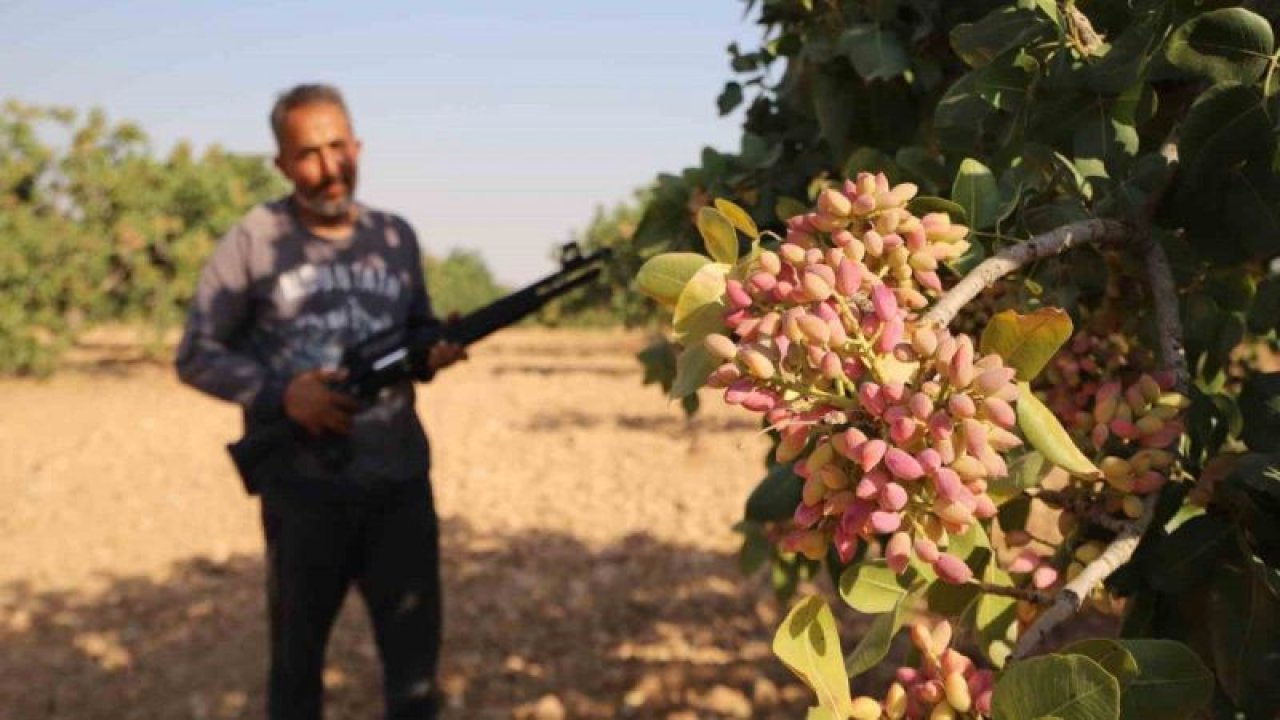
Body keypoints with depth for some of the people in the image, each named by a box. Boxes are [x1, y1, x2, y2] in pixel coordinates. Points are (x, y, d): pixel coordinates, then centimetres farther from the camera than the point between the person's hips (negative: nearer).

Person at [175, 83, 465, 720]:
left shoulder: (396, 237, 5)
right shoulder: (252, 242, -6)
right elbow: (195, 356, -3)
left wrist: (432, 354, -9)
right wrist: (282, 394, -18)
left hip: (401, 484, 3)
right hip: (303, 492, -3)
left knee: (414, 649, 12)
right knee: (298, 653, 15)